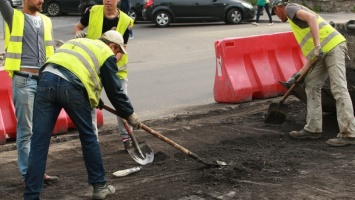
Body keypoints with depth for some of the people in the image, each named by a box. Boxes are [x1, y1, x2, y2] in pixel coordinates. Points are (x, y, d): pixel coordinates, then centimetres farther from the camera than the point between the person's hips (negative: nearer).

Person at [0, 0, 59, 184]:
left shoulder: (46, 21, 15)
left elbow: (51, 51, 16)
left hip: (44, 80, 5)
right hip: (23, 80, -5)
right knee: (25, 130, -1)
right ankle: (29, 173, 5)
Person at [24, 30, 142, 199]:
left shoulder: (77, 43, 35)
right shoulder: (106, 53, 17)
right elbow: (115, 91, 16)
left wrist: (95, 101, 52)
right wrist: (130, 115, 29)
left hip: (47, 80, 5)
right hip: (71, 87, -5)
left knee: (39, 143, 5)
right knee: (88, 138, 15)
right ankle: (100, 186, 26)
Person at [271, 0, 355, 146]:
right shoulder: (295, 19, 29)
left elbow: (311, 17, -18)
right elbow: (310, 53, 25)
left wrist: (317, 45, -24)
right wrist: (299, 74, 23)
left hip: (333, 46, -10)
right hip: (323, 52, 10)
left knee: (339, 89, -12)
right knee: (312, 86, 12)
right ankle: (313, 129, 15)